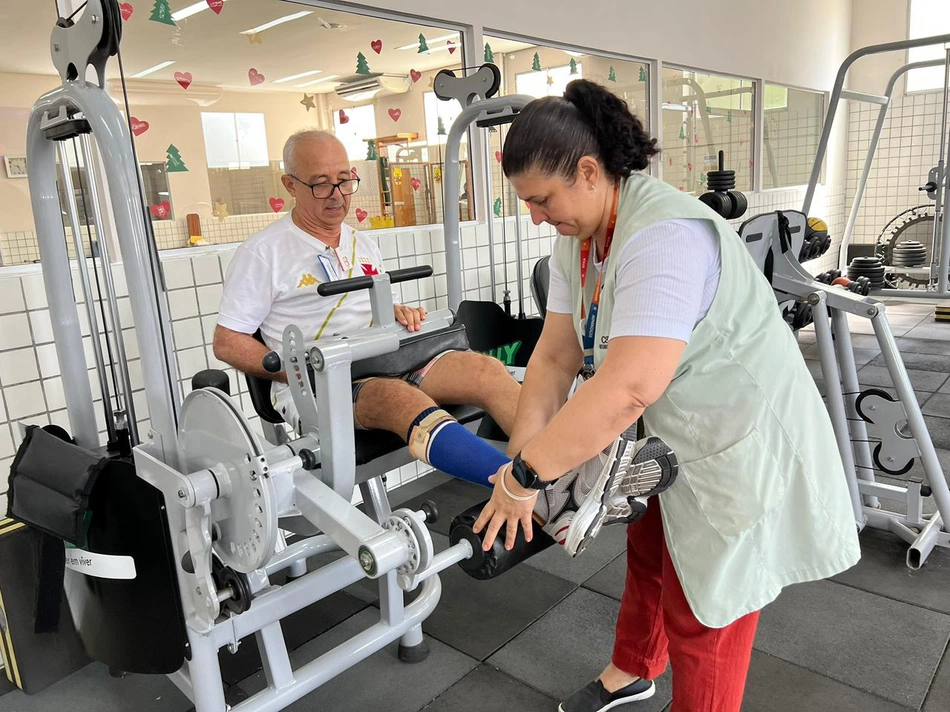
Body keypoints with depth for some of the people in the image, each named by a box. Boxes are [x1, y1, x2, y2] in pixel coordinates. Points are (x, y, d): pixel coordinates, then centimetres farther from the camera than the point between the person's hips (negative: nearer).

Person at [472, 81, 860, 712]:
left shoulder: (665, 235, -32)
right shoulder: (577, 237, -2)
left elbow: (630, 386, -41)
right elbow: (555, 356, -5)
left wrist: (526, 474, -33)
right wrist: (519, 459, -14)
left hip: (738, 448, -9)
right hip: (671, 438, 9)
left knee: (701, 620, 7)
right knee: (647, 553, 25)